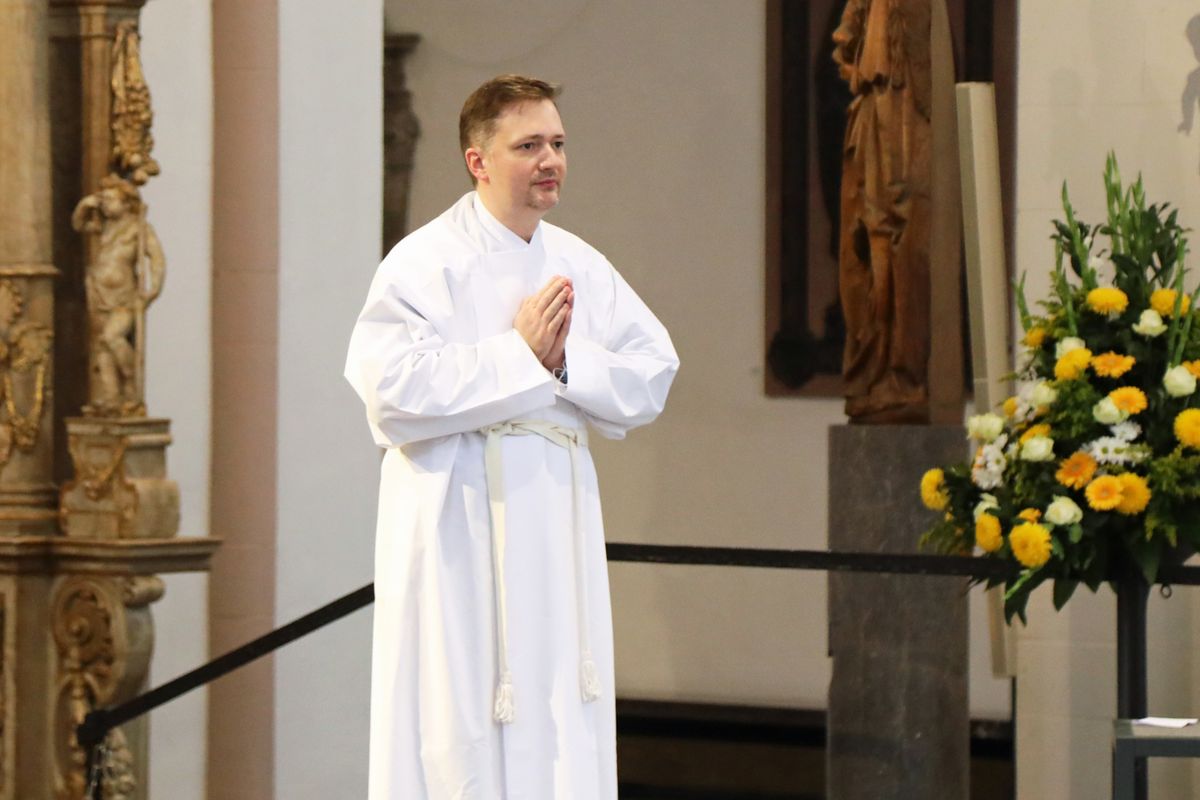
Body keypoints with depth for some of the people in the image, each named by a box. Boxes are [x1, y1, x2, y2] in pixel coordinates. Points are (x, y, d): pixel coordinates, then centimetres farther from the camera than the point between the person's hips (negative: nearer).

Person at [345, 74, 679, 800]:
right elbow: (392, 388, -18)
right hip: (460, 528, -6)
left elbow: (652, 375, 8)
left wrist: (565, 364, -9)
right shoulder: (426, 263, -6)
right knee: (461, 718, -6)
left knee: (564, 737, 5)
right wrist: (518, 353, -15)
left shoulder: (582, 267, 12)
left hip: (559, 525, 6)